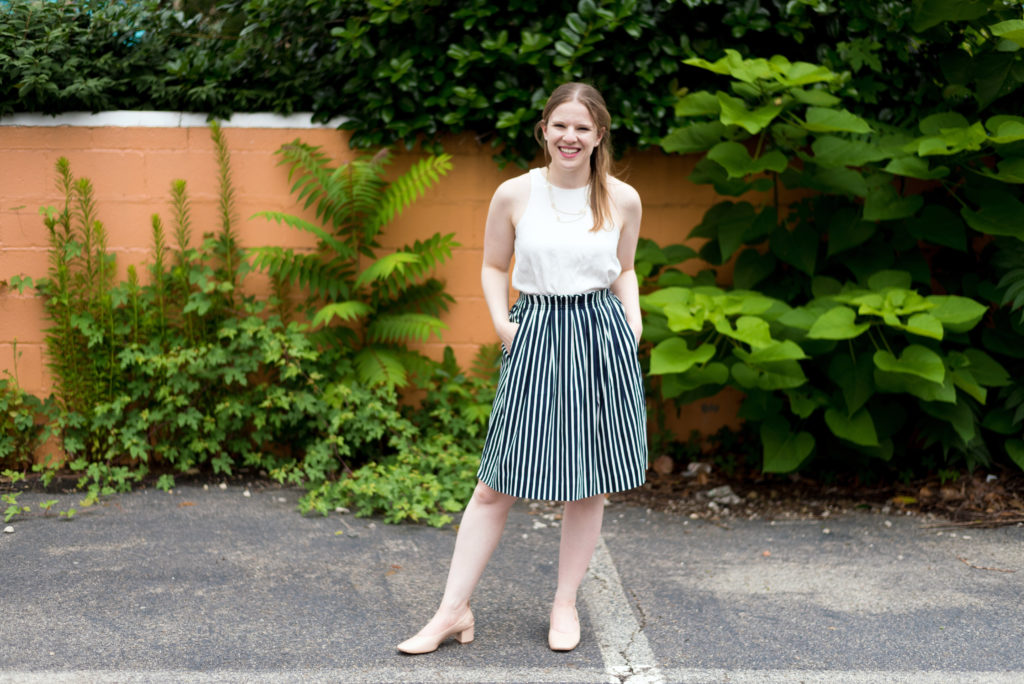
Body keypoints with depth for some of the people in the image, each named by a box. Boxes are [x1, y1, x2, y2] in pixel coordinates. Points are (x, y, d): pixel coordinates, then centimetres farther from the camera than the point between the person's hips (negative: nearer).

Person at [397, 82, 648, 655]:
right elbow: (493, 267, 10)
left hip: (603, 339, 2)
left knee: (591, 485, 7)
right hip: (535, 338, -1)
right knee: (497, 484, 0)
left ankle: (566, 604, 24)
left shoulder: (623, 200, 3)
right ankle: (454, 609, 10)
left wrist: (634, 322, 1)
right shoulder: (515, 194, -1)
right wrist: (502, 323, -4)